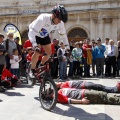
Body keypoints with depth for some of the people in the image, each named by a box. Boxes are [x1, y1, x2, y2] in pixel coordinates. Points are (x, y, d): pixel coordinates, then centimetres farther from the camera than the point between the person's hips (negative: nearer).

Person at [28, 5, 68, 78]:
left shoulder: (60, 23, -26)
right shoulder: (43, 19, -41)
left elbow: (64, 35, -8)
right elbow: (32, 32, -45)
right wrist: (35, 45, -57)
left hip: (45, 35, 5)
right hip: (34, 34, -5)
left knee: (49, 52, 1)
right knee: (37, 51, -22)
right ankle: (32, 71, -4)